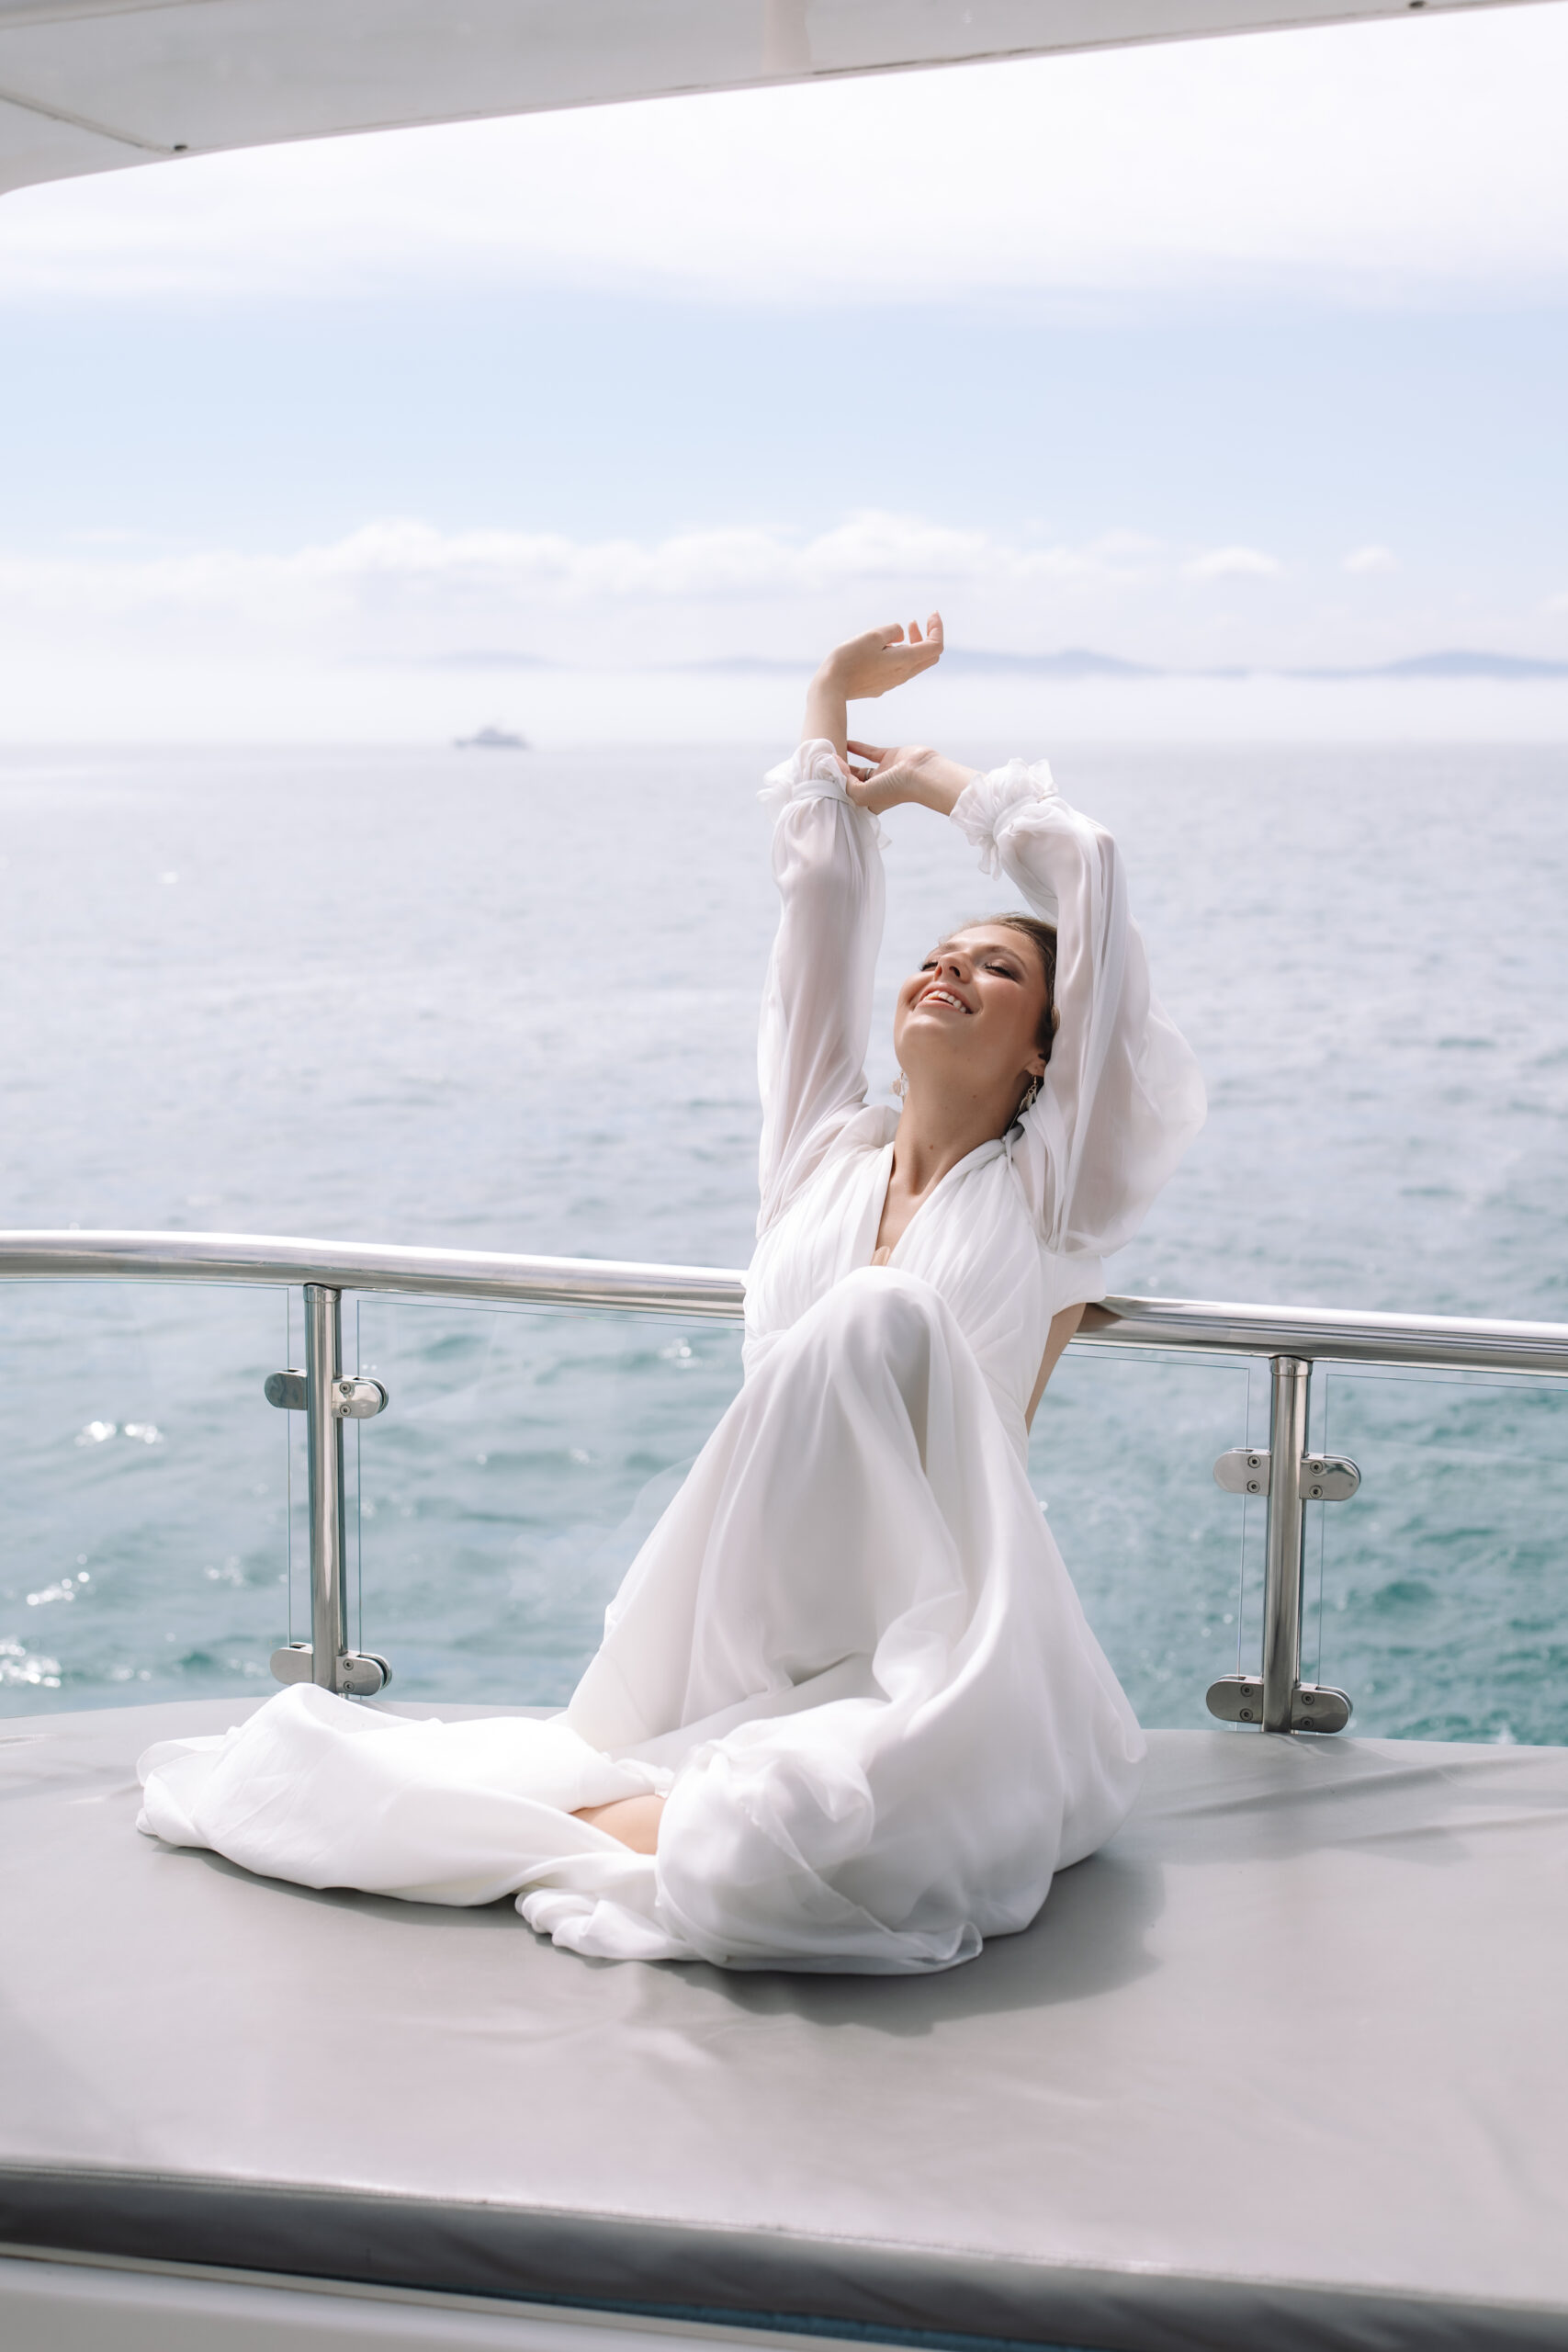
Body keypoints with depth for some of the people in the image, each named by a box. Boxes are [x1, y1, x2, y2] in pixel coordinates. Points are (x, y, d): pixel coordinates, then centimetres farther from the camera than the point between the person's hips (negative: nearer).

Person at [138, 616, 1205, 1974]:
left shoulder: (1046, 1194, 6)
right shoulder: (823, 1153, 16)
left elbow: (1085, 875, 1)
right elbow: (820, 899, 16)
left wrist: (934, 779, 15)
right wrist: (833, 698, 25)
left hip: (937, 1666, -1)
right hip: (745, 1648, 2)